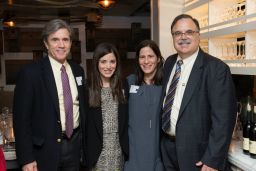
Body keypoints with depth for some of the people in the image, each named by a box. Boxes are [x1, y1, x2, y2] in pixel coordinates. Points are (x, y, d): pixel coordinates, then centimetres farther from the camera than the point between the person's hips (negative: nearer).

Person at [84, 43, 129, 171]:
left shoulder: (123, 87, 4)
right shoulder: (87, 88, -6)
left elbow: (126, 120, 6)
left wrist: (126, 147, 3)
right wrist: (83, 152, -6)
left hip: (119, 150, 2)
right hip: (96, 150, -2)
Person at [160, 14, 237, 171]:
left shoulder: (216, 68, -16)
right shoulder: (169, 62, 3)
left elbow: (223, 118, -18)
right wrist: (163, 139, 11)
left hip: (195, 152, -6)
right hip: (167, 146, 6)